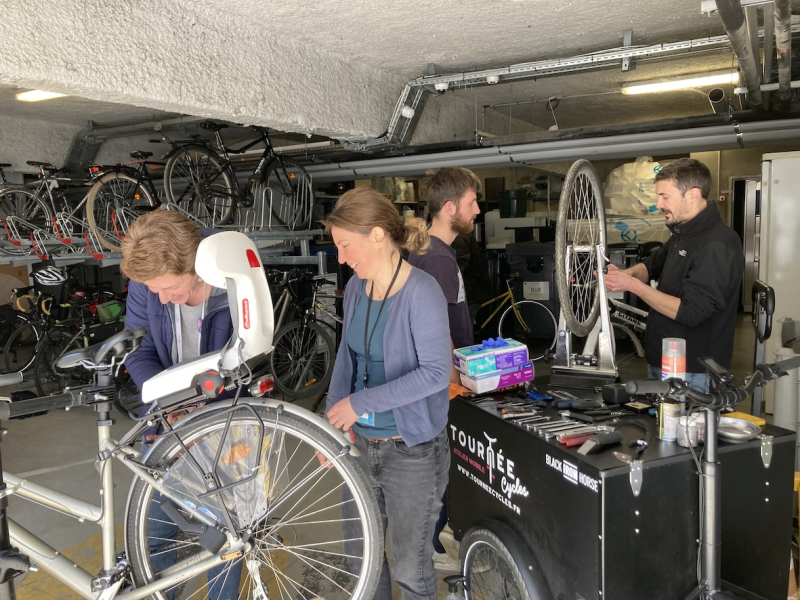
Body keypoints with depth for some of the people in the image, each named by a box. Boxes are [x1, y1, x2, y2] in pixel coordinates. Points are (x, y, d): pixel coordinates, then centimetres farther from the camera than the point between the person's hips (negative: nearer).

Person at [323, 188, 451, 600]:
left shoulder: (421, 292, -19)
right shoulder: (356, 287, 1)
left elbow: (435, 373, -23)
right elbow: (347, 356, 8)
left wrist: (359, 403, -22)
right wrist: (333, 419, 0)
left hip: (412, 450, -6)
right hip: (362, 443, 6)